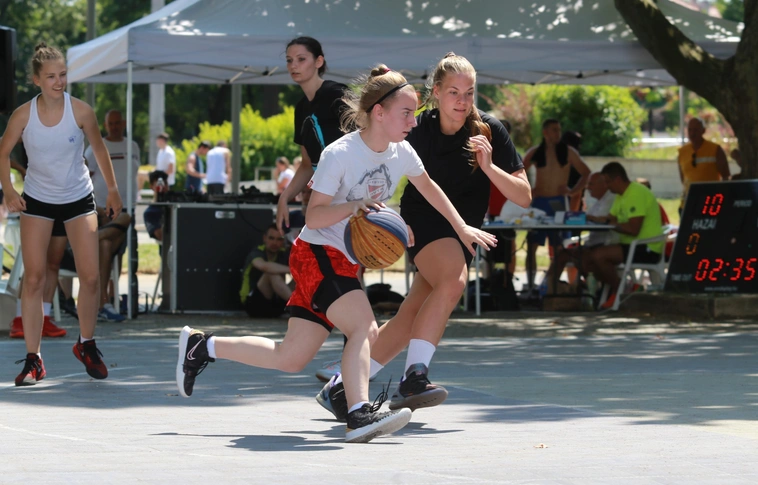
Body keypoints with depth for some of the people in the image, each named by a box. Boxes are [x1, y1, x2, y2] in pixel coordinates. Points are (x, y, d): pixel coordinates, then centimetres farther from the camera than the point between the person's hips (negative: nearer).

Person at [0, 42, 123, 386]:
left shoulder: (80, 111, -15)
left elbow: (98, 147, 2)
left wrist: (112, 188, 5)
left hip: (78, 199, 0)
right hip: (37, 200, 0)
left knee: (90, 276, -4)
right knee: (33, 277, -7)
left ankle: (86, 344, 20)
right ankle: (33, 359, -2)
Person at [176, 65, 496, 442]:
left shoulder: (401, 153, 3)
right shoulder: (340, 154, -18)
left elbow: (429, 188, 23)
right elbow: (313, 217, -19)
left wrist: (462, 228, 27)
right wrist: (353, 206, -35)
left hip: (345, 264, 8)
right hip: (317, 255, -8)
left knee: (290, 359, 6)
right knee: (364, 327, -28)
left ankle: (202, 346, 18)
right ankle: (359, 414, -37)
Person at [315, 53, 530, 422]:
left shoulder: (489, 130, -10)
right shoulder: (420, 129, -10)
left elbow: (524, 197, -11)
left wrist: (489, 167, -25)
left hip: (462, 233, 3)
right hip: (423, 221, -3)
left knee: (411, 317, -4)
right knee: (453, 281, -33)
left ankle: (339, 387, 10)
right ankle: (413, 378, -37)